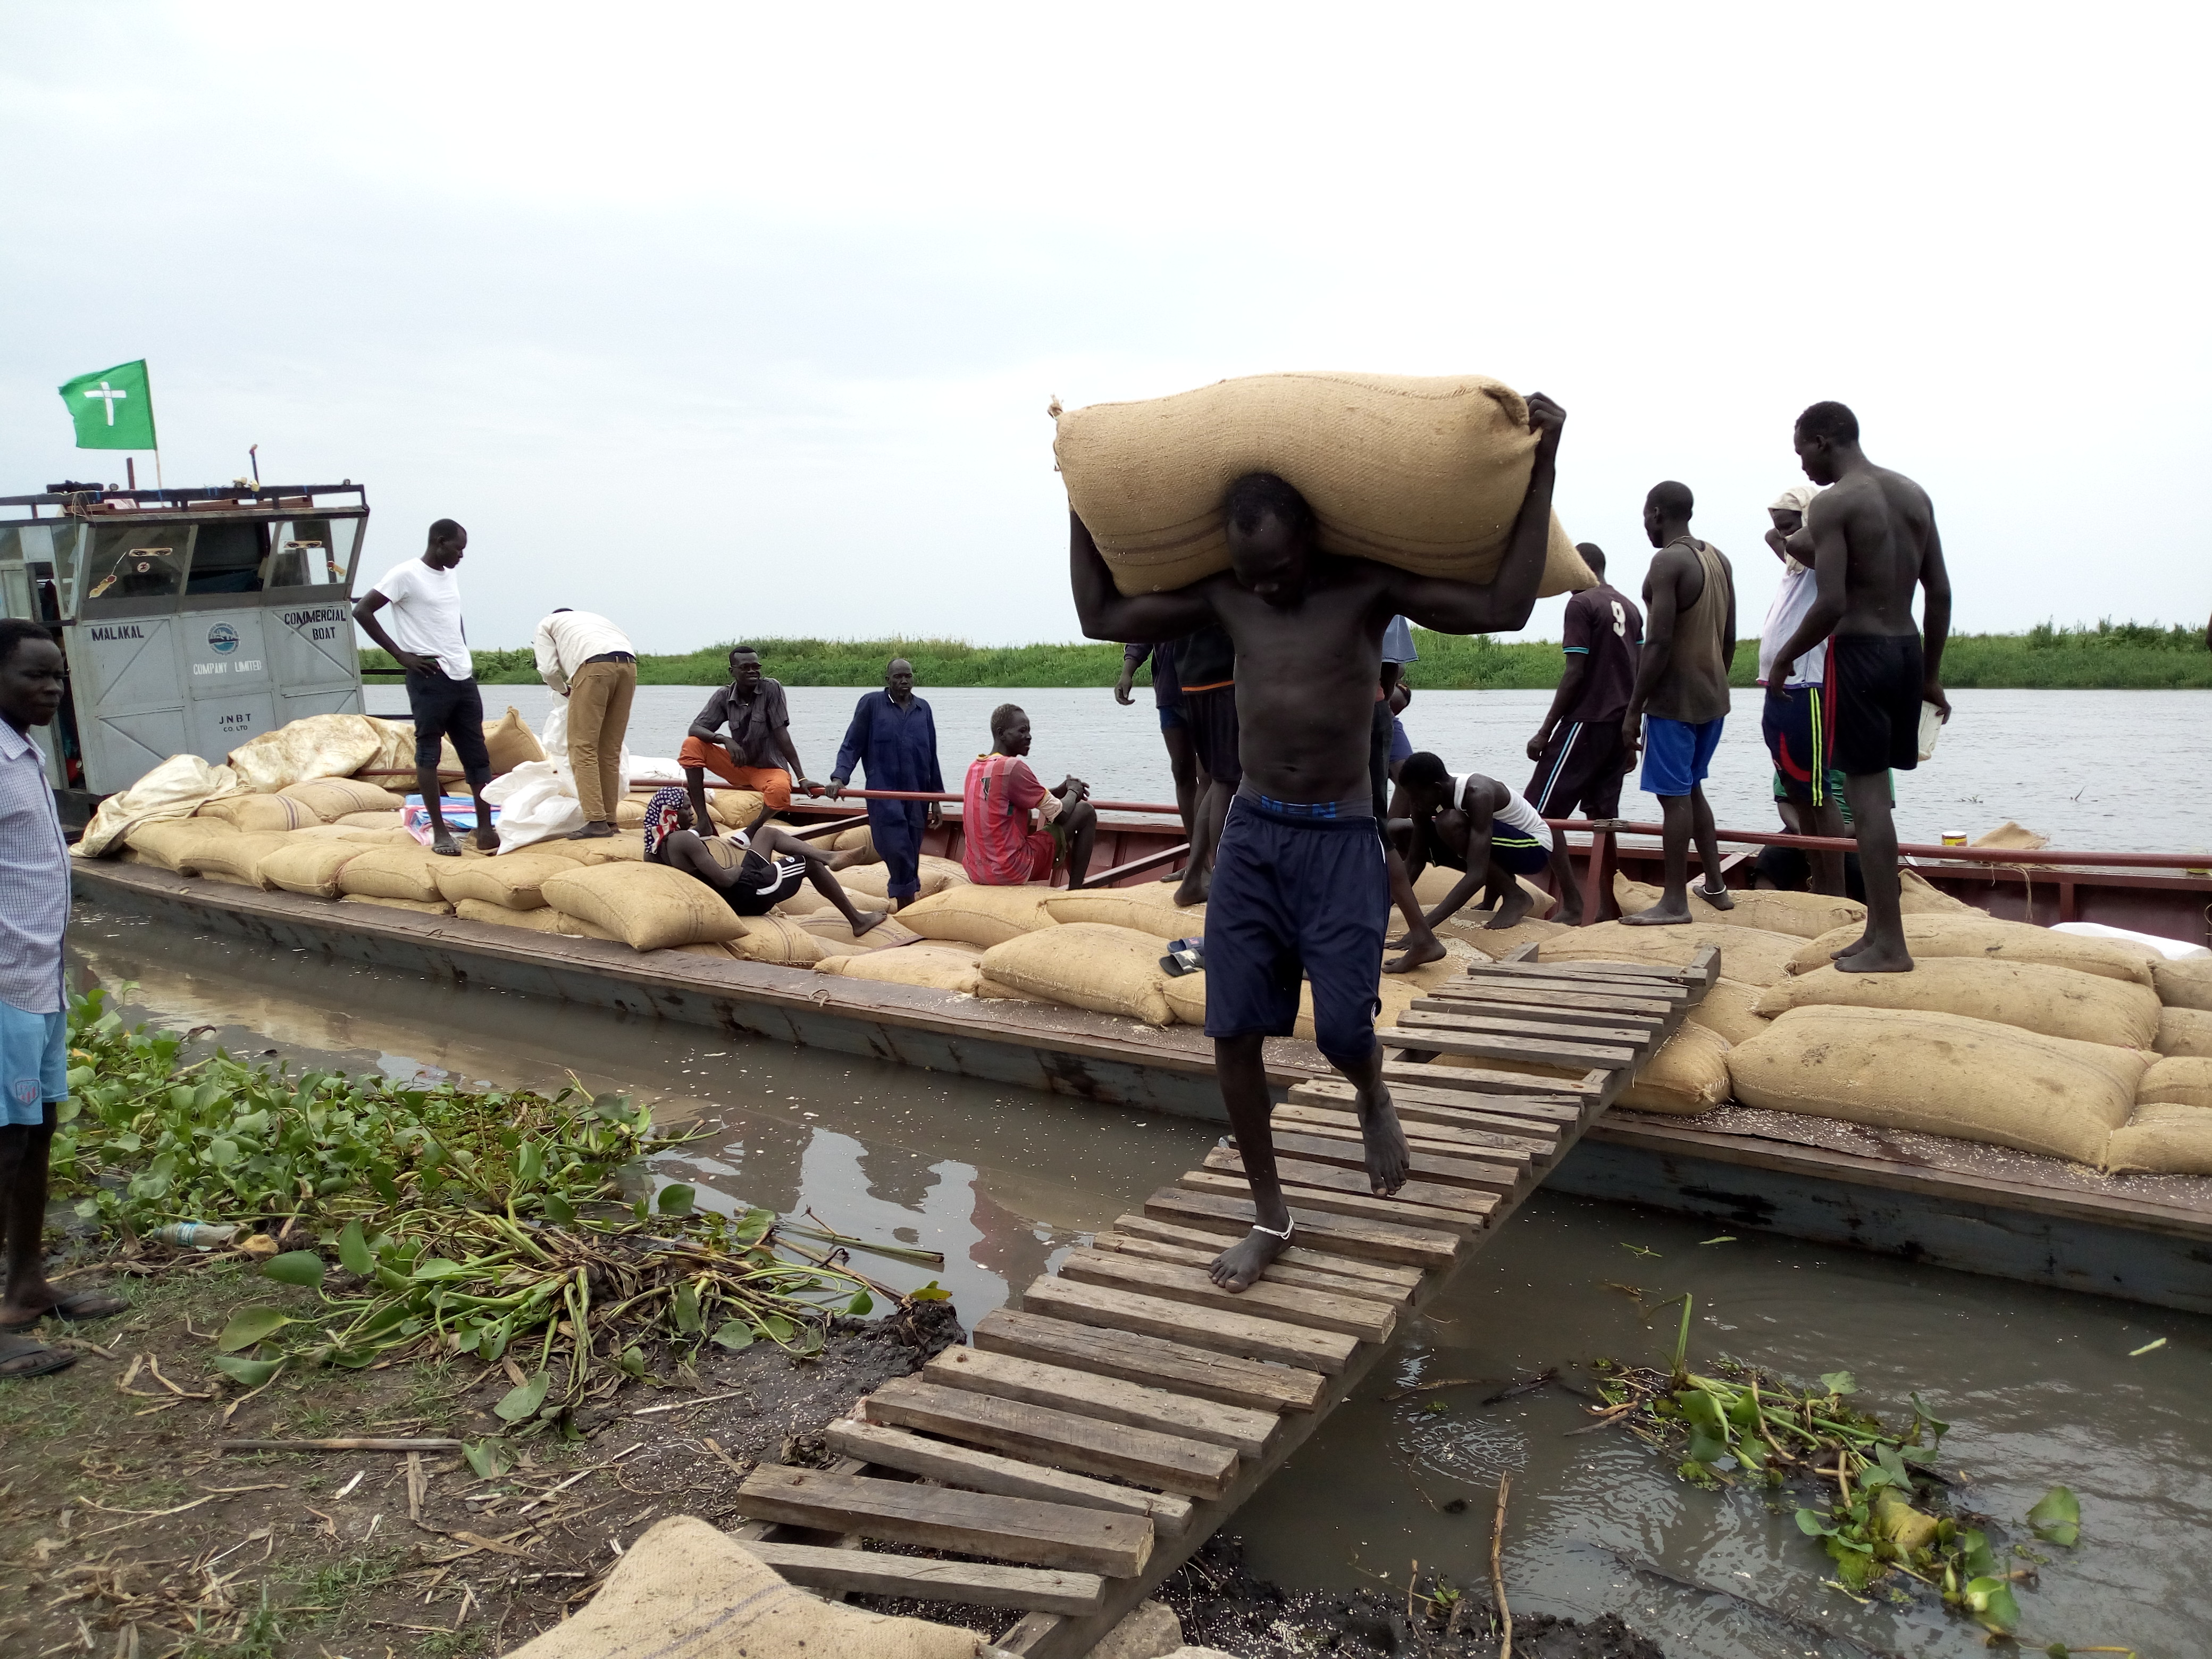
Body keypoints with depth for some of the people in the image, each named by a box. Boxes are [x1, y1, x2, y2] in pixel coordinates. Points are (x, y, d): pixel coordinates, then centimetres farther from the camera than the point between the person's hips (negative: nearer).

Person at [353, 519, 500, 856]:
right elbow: (362, 611, -11)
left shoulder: (451, 576, 15)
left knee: (477, 754, 4)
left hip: (464, 678, 7)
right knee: (428, 752, 0)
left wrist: (466, 658, 14)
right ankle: (439, 831, 3)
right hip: (430, 678, -7)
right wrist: (401, 655, -11)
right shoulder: (406, 575, -8)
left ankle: (486, 829, 6)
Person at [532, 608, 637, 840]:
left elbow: (548, 669, 13)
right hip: (629, 665, 5)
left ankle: (596, 821, -13)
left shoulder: (547, 624, 26)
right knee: (610, 751, 10)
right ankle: (608, 821, 10)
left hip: (594, 666, -5)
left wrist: (564, 691, 32)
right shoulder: (594, 618, 41)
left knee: (583, 747, -3)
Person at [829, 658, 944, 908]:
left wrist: (936, 798, 16)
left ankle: (904, 902, 16)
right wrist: (839, 777, -16)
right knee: (897, 850, -17)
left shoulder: (923, 709, 14)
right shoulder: (871, 704, 2)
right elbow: (852, 746, 0)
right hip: (884, 792, -4)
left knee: (911, 853, 6)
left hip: (917, 795, 4)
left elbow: (931, 757, 17)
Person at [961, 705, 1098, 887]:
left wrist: (1062, 789, 12)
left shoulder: (975, 767, 9)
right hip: (1011, 871, -8)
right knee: (1087, 812, 3)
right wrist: (1073, 792, 9)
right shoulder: (1013, 767, -16)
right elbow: (1061, 814, -10)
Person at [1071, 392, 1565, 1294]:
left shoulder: (1370, 588, -7)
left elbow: (1505, 607, -18)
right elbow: (1100, 616, 9)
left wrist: (1542, 469, -20)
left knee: (1342, 1026, -7)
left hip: (1341, 841, -3)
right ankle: (1270, 1215, 17)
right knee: (1233, 1030, 0)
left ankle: (1374, 1102, 32)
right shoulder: (1224, 596, 3)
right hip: (1251, 835, 4)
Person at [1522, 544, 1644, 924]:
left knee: (1541, 810, -4)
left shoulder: (1581, 605, -9)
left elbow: (1574, 673, -15)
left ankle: (1572, 904, -8)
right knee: (1603, 813, 11)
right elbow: (1641, 672, 15)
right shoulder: (1630, 608, 14)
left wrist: (1545, 731, -12)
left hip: (1585, 721, -8)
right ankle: (1606, 903, 11)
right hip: (1620, 723, 8)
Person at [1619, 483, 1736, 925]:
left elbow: (1659, 644, -22)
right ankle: (1715, 885, 27)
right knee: (1691, 789, 20)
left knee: (1674, 796, -2)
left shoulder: (1668, 562, -16)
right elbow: (1729, 638, 15)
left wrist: (1633, 710, -17)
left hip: (1675, 701, -9)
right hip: (1713, 698, 9)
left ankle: (1675, 902, 3)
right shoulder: (1719, 559, 10)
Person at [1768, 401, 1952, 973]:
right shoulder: (1915, 495, 12)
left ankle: (1890, 946, -2)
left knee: (1865, 793, -4)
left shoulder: (1832, 504, -11)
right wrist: (1931, 676, 18)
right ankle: (1877, 930, 20)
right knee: (1873, 792, 14)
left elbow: (1831, 603, -19)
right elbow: (1940, 593, 12)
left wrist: (1785, 656, -4)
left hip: (1860, 652, -8)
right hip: (1907, 648, 8)